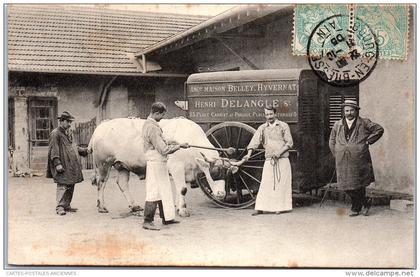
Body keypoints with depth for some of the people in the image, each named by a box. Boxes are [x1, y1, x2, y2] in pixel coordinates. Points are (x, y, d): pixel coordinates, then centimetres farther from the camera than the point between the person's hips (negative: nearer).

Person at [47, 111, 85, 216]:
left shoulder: (67, 134, 20)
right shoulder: (55, 134, -7)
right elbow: (54, 150, -14)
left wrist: (83, 150, 26)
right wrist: (57, 163, -21)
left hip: (71, 166, 9)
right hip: (62, 166, -9)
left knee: (70, 186, 10)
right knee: (62, 185, -10)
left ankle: (66, 205, 19)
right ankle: (59, 207, -7)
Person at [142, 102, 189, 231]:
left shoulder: (149, 124, 11)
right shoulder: (152, 128, -21)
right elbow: (163, 150, -22)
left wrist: (170, 144, 14)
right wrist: (179, 146, -12)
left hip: (160, 163, 10)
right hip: (156, 163, -10)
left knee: (164, 191, 16)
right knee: (154, 192, -4)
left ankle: (166, 217, 26)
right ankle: (148, 222, 2)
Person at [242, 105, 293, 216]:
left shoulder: (283, 126, 4)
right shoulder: (262, 128, 10)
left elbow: (289, 142, 0)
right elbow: (254, 141, -1)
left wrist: (279, 152, -14)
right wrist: (249, 154, -15)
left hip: (283, 159, -2)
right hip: (269, 160, 2)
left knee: (281, 184, 0)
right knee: (265, 184, -2)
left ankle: (280, 207, 7)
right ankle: (260, 208, -3)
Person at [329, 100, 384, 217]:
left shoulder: (364, 123, 2)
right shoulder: (337, 125, 12)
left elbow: (379, 129, 3)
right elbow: (332, 141, 21)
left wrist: (368, 141, -2)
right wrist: (336, 153, 10)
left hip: (359, 160, -3)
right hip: (343, 161, 4)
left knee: (358, 185, 0)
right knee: (347, 186, 3)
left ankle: (356, 208, 16)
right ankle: (365, 202, 21)